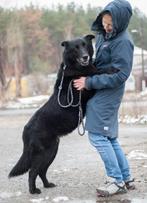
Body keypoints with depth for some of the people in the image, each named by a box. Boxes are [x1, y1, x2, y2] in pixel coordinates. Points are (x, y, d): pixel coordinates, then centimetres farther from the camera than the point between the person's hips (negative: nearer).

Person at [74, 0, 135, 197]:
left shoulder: (123, 42, -19)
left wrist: (89, 82, -18)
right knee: (110, 139, 11)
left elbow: (119, 75, -20)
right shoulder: (103, 34, 9)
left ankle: (117, 181, -2)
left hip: (107, 94, -9)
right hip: (98, 92, 9)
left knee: (98, 136, -9)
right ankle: (126, 178, 18)